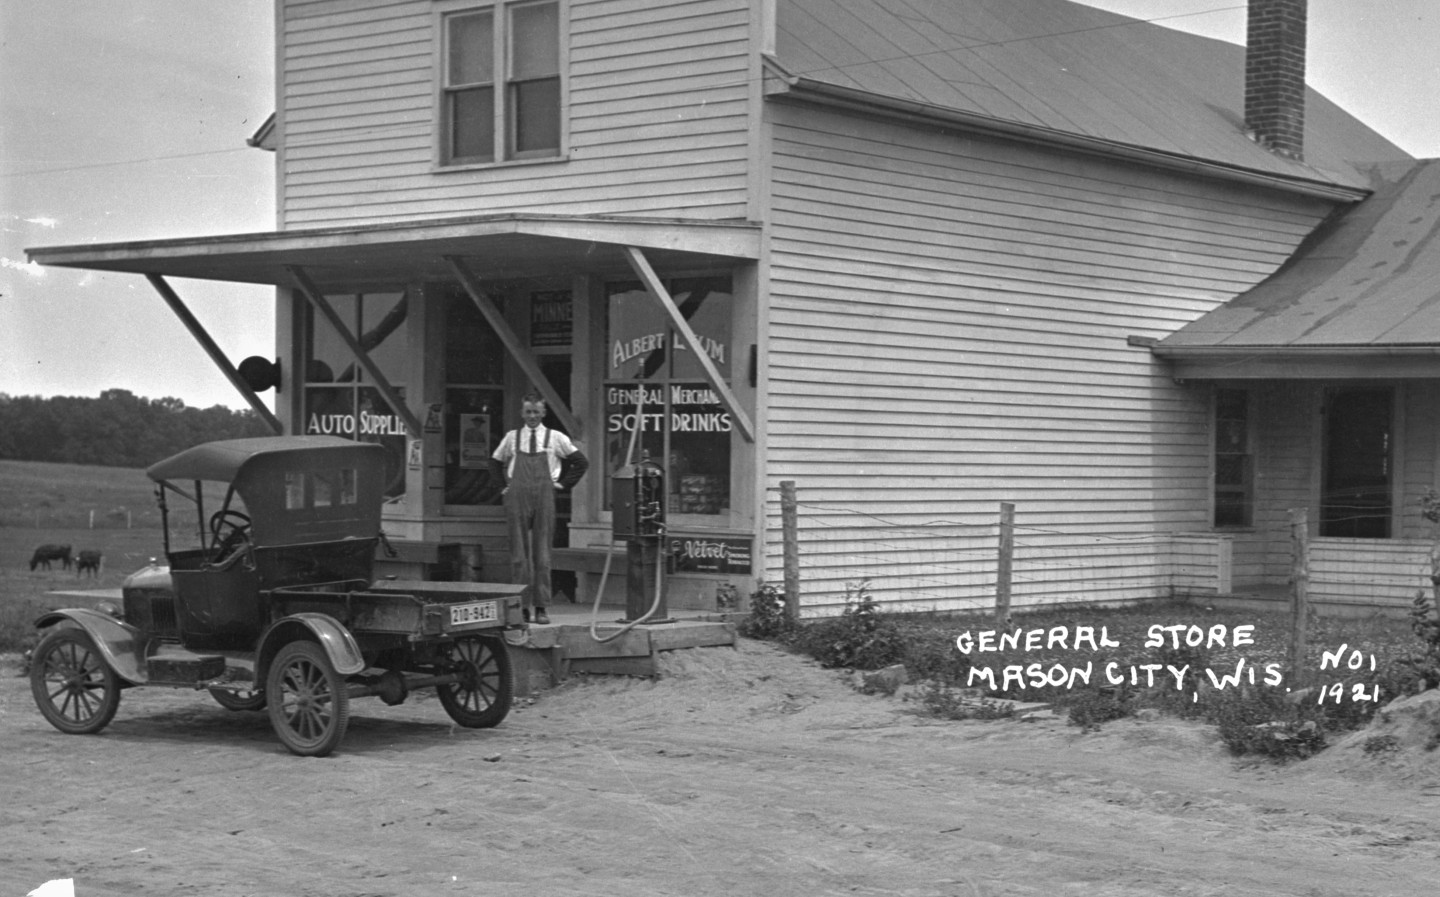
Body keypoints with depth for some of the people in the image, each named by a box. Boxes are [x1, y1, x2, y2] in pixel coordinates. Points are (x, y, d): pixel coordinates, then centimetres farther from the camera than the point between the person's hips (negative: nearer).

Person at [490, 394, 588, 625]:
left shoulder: (555, 438, 5)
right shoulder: (511, 438, 9)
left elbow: (581, 462, 12)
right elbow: (496, 462, 26)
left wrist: (564, 484, 8)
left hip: (544, 498, -1)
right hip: (517, 499, 1)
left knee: (542, 553, -1)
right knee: (519, 553, 0)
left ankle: (541, 607, 3)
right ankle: (522, 607, 3)